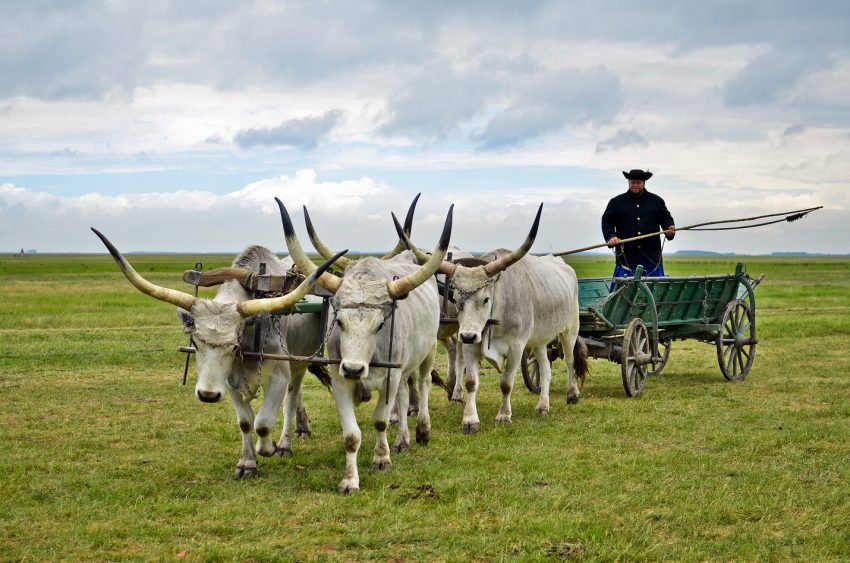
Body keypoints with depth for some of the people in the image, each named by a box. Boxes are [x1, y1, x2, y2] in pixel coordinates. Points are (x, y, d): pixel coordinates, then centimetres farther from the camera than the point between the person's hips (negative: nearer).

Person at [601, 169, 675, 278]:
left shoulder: (657, 201, 13)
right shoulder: (616, 202, 9)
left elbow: (666, 219, 17)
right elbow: (607, 222, 7)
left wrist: (670, 229, -4)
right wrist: (611, 236, -10)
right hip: (626, 256, -1)